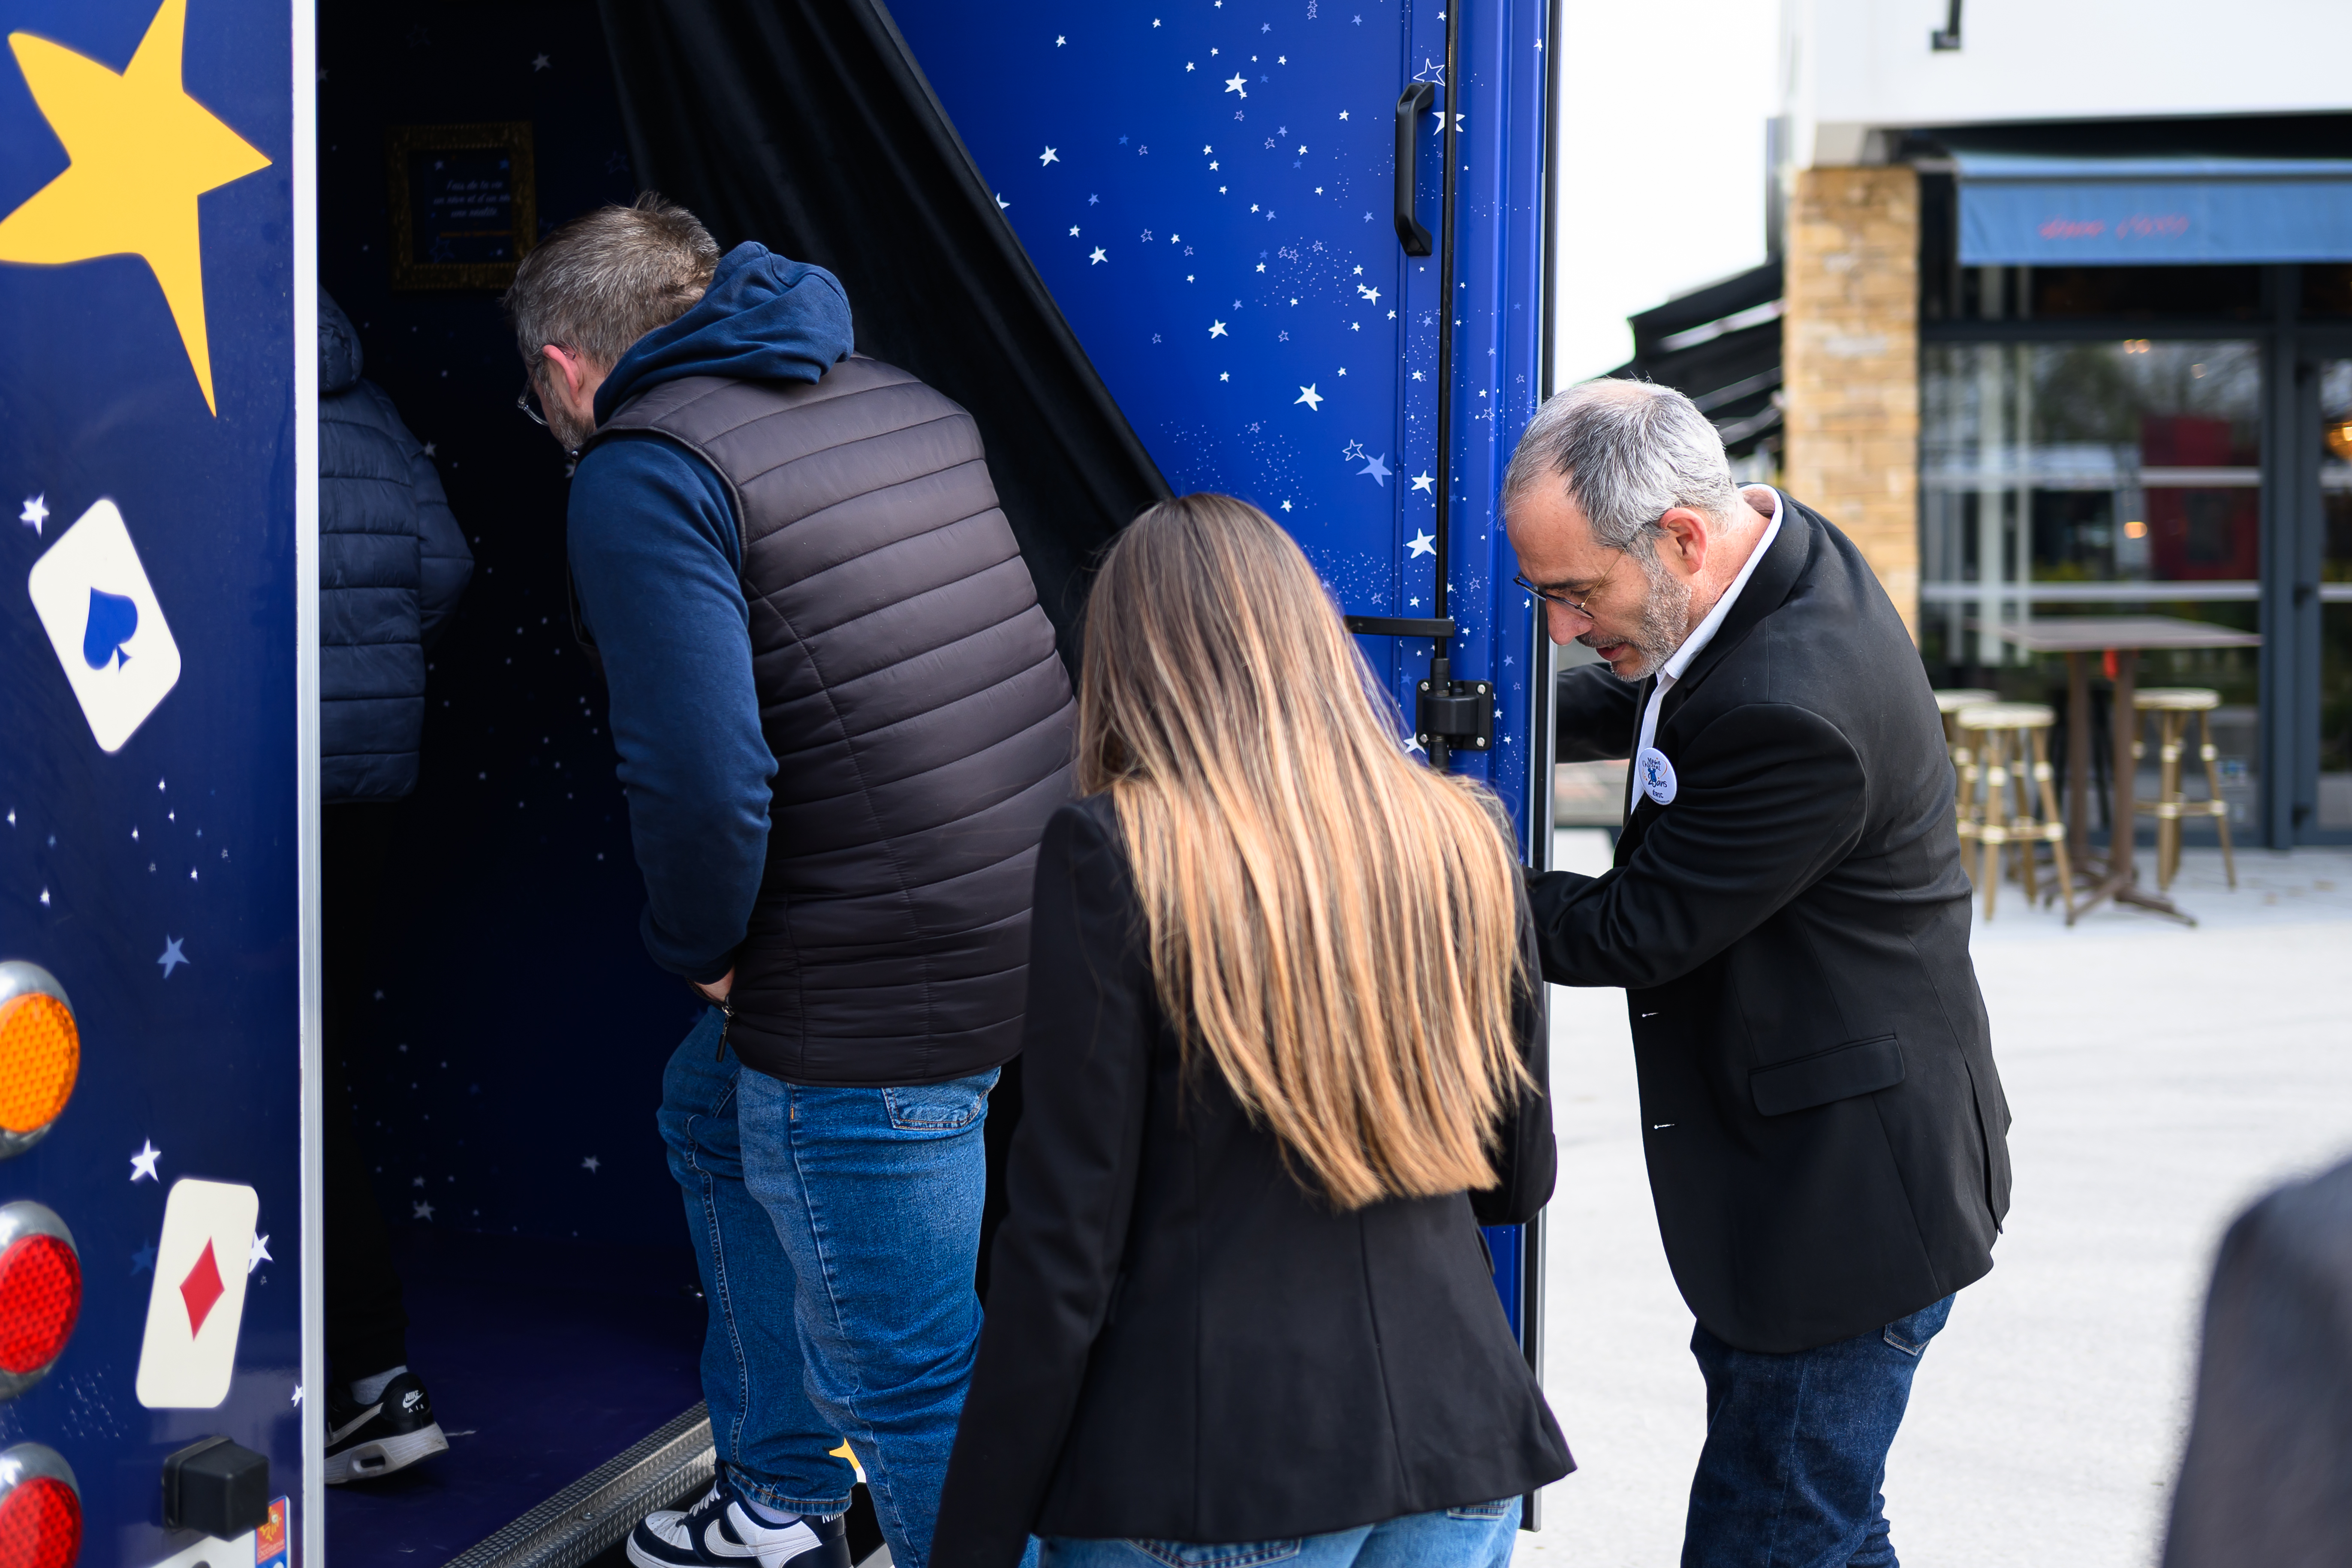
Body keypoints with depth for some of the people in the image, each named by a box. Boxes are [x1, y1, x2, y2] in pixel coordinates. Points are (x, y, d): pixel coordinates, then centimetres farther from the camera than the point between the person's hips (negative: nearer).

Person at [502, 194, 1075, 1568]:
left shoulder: (642, 474, -11)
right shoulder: (902, 401, 13)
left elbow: (703, 775, -23)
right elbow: (1055, 631, 18)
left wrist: (699, 951, -4)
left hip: (875, 997, -10)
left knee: (911, 1381, 3)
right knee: (717, 1114, 32)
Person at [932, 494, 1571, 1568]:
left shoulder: (1112, 857, -11)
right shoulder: (1465, 838, 2)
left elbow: (1064, 1246, -13)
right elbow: (1519, 1178, 12)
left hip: (1207, 1472, -4)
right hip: (1453, 1431, 4)